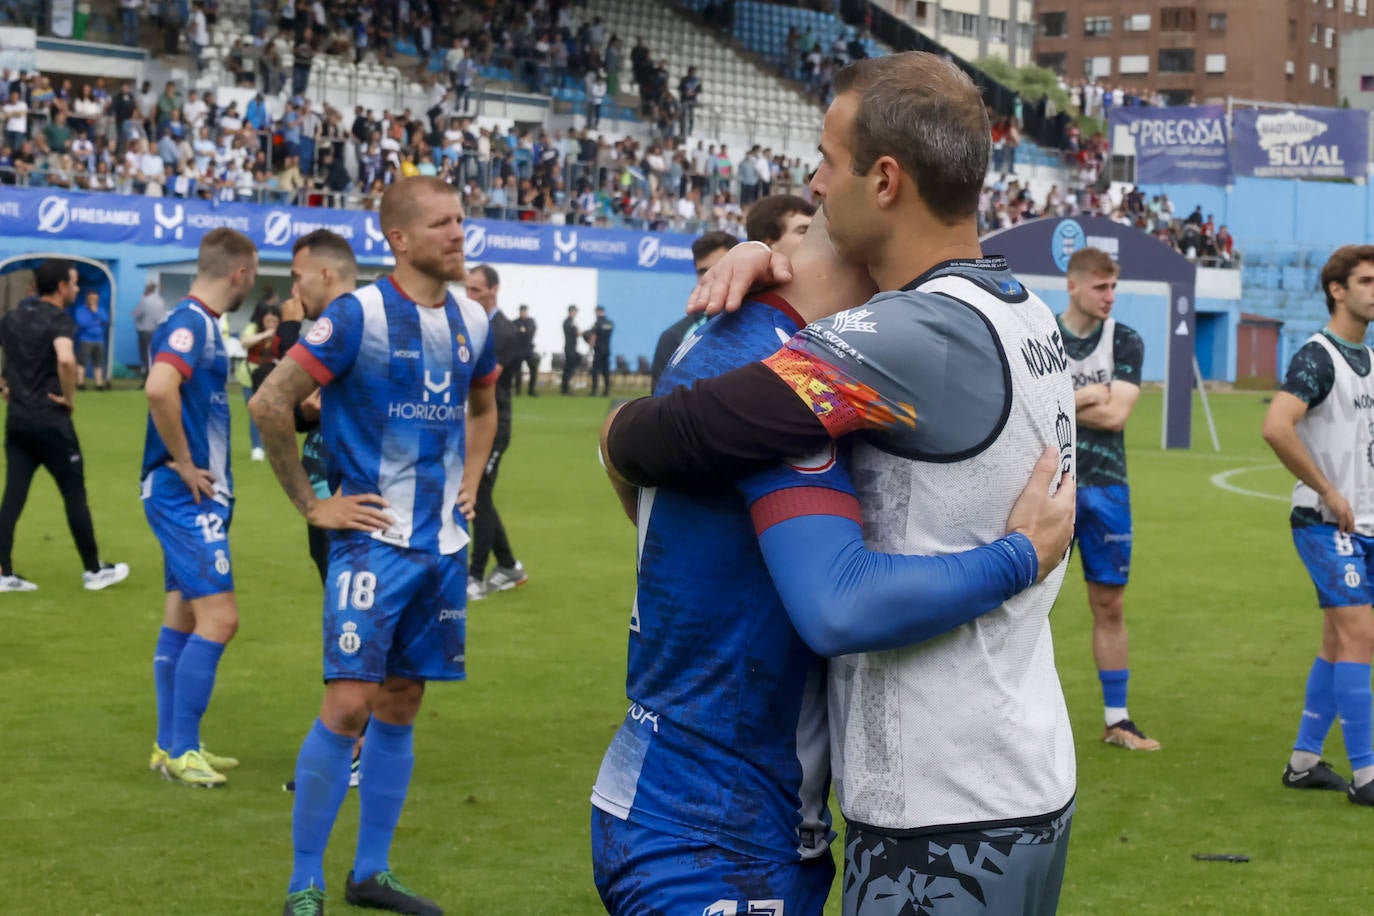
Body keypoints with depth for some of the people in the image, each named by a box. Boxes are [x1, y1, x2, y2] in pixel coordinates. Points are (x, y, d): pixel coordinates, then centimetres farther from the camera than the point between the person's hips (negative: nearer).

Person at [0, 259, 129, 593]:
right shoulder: (58, 319, -13)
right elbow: (65, 360, -31)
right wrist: (70, 397, -18)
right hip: (51, 422, -7)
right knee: (75, 496, 5)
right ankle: (94, 570, 14)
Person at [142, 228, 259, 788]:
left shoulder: (202, 324, 14)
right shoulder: (191, 323, -16)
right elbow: (159, 388, -33)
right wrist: (184, 463, -23)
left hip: (198, 495, 10)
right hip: (187, 495, -10)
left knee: (183, 619, 13)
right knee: (218, 617, -11)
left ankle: (171, 745, 20)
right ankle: (180, 750, -6)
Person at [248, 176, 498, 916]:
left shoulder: (471, 321, 7)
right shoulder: (359, 315, -12)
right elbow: (270, 403, -13)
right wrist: (311, 505, -10)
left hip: (442, 543, 6)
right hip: (373, 540, -6)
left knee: (400, 704, 11)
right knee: (349, 703, -12)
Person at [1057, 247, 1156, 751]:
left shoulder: (1126, 342, 2)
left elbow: (1115, 413, -10)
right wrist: (1089, 395, -11)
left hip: (1105, 487, 1)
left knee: (1109, 604, 6)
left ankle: (1117, 719, 15)